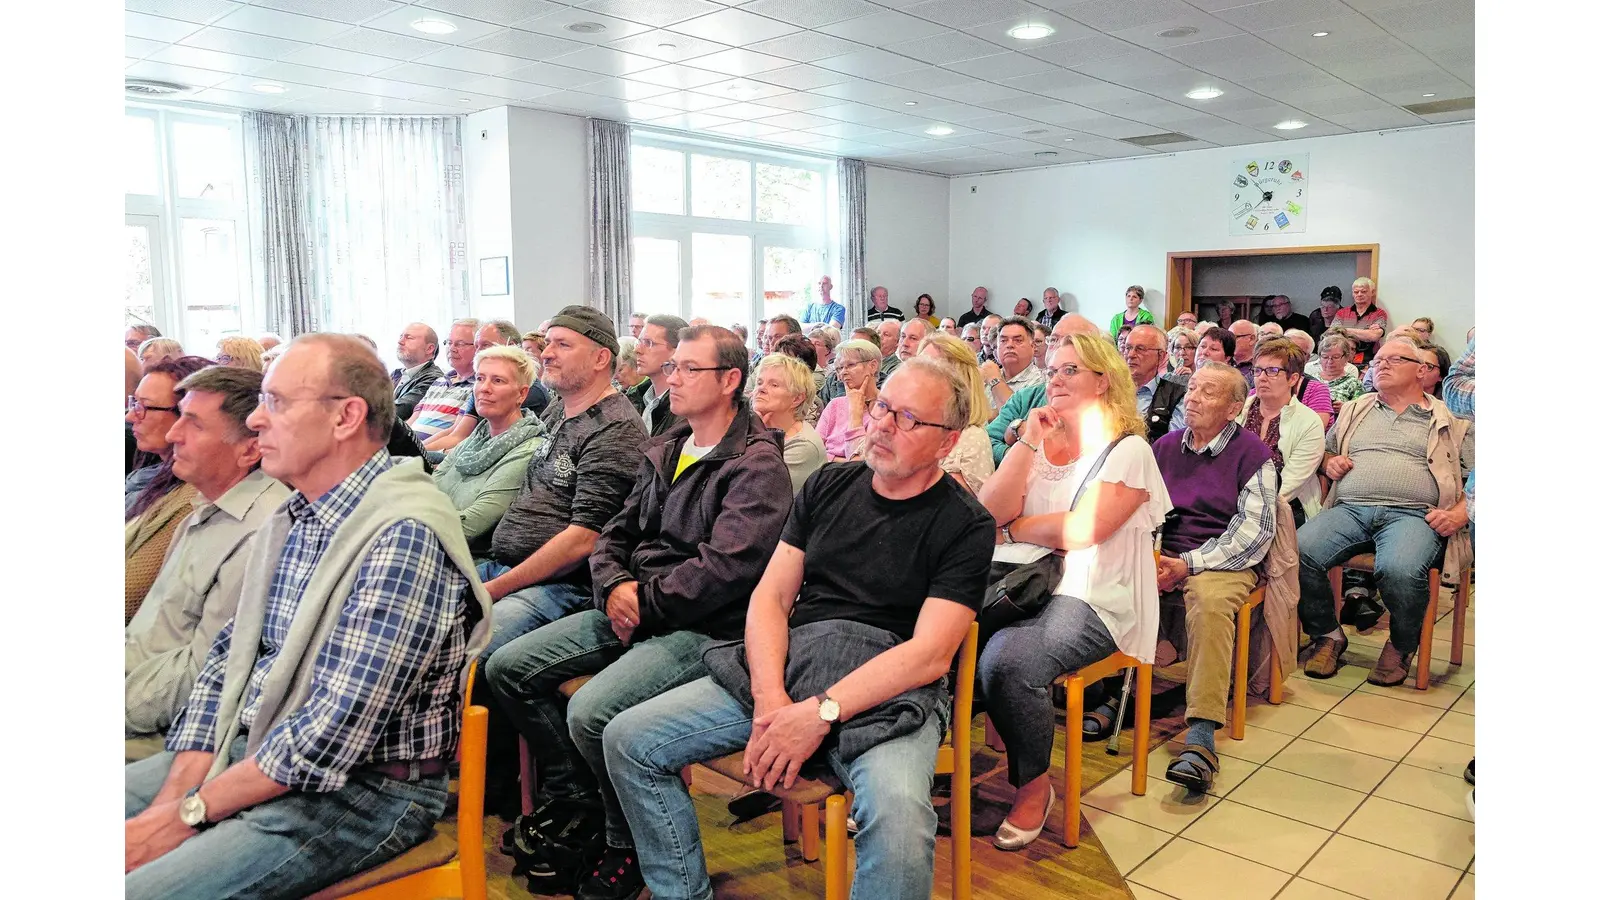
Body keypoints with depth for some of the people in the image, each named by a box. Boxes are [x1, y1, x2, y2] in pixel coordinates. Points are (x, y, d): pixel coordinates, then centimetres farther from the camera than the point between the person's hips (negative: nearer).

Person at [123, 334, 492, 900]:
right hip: (253, 754, 8)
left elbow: (337, 730, -24)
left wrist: (191, 812, -15)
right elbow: (226, 660, 8)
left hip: (366, 788, -8)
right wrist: (174, 796, -4)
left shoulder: (404, 536, -23)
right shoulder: (290, 518, 7)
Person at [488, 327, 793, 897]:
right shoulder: (664, 453, 15)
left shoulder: (757, 465, -11)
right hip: (632, 609, 9)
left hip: (703, 627, -8)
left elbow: (726, 567, -22)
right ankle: (574, 799, 15)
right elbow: (614, 535, 16)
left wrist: (644, 603, -14)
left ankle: (627, 844, 1)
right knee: (508, 669, -1)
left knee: (591, 713, -28)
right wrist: (615, 587, -5)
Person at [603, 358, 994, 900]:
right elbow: (771, 597, 8)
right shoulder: (829, 486, 12)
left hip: (887, 692, -5)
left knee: (899, 816, -36)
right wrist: (770, 697, -10)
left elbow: (931, 653, -12)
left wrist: (820, 713, -21)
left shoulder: (966, 524, -2)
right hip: (785, 664, 5)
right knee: (628, 740, -6)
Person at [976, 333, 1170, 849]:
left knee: (1007, 660, -33)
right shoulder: (1038, 444, 18)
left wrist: (1013, 528, -1)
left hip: (1088, 598, -5)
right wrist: (1028, 442, 0)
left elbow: (1083, 530, -14)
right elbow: (988, 513, 3)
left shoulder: (1128, 451, 0)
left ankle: (1034, 784, -8)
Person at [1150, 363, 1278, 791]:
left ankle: (1201, 740, -39)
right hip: (1162, 556, 4)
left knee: (1209, 600, -37)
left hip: (1221, 562, -4)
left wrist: (1189, 564, -16)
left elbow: (1255, 530, -7)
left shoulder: (1251, 452, 2)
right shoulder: (1165, 446, 17)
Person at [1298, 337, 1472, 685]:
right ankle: (1328, 636, -5)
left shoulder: (1450, 422, 17)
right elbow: (1325, 453, 32)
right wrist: (1329, 462, 7)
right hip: (1349, 509, 3)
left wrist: (1459, 513, -7)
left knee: (1400, 570, -37)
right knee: (1299, 551, -28)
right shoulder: (1355, 411, 27)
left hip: (1412, 514, -3)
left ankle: (1401, 647, -5)